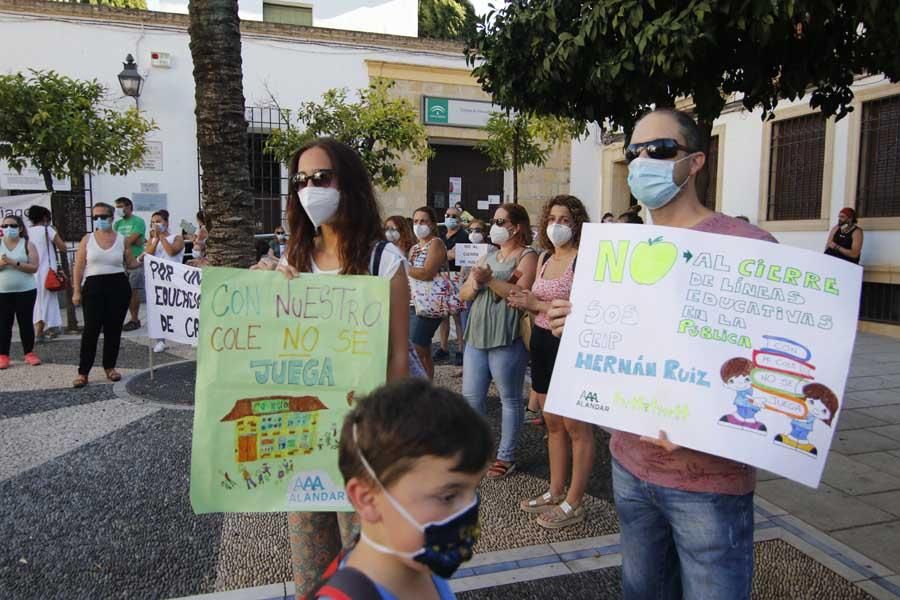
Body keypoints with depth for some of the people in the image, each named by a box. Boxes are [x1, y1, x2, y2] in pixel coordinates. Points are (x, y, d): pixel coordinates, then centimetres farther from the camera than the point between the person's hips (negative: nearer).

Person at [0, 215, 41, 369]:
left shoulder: (27, 245, 1)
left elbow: (34, 267, -9)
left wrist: (14, 263, -20)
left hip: (25, 291, -1)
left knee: (26, 322, 4)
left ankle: (29, 353, 14)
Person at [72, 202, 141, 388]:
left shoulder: (122, 239, 7)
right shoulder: (87, 239, 6)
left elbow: (131, 264, 11)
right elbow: (79, 267, 4)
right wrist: (76, 291, -1)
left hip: (119, 287, 1)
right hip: (93, 287, -1)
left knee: (113, 328, 5)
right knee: (91, 329, -5)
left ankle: (110, 367, 19)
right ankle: (83, 372, 1)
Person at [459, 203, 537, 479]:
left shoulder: (527, 256, -3)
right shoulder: (488, 255, 18)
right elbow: (463, 294, 14)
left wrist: (489, 279, -19)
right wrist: (474, 284, -7)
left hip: (507, 339, -7)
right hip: (477, 336, 7)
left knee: (510, 399, 5)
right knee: (471, 397, 11)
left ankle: (506, 456, 17)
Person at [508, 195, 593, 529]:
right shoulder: (544, 257, 12)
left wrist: (537, 304, -15)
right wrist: (525, 302, -5)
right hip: (542, 343, 8)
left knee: (577, 428, 3)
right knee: (553, 425, 17)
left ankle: (574, 504, 15)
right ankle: (555, 492, 31)